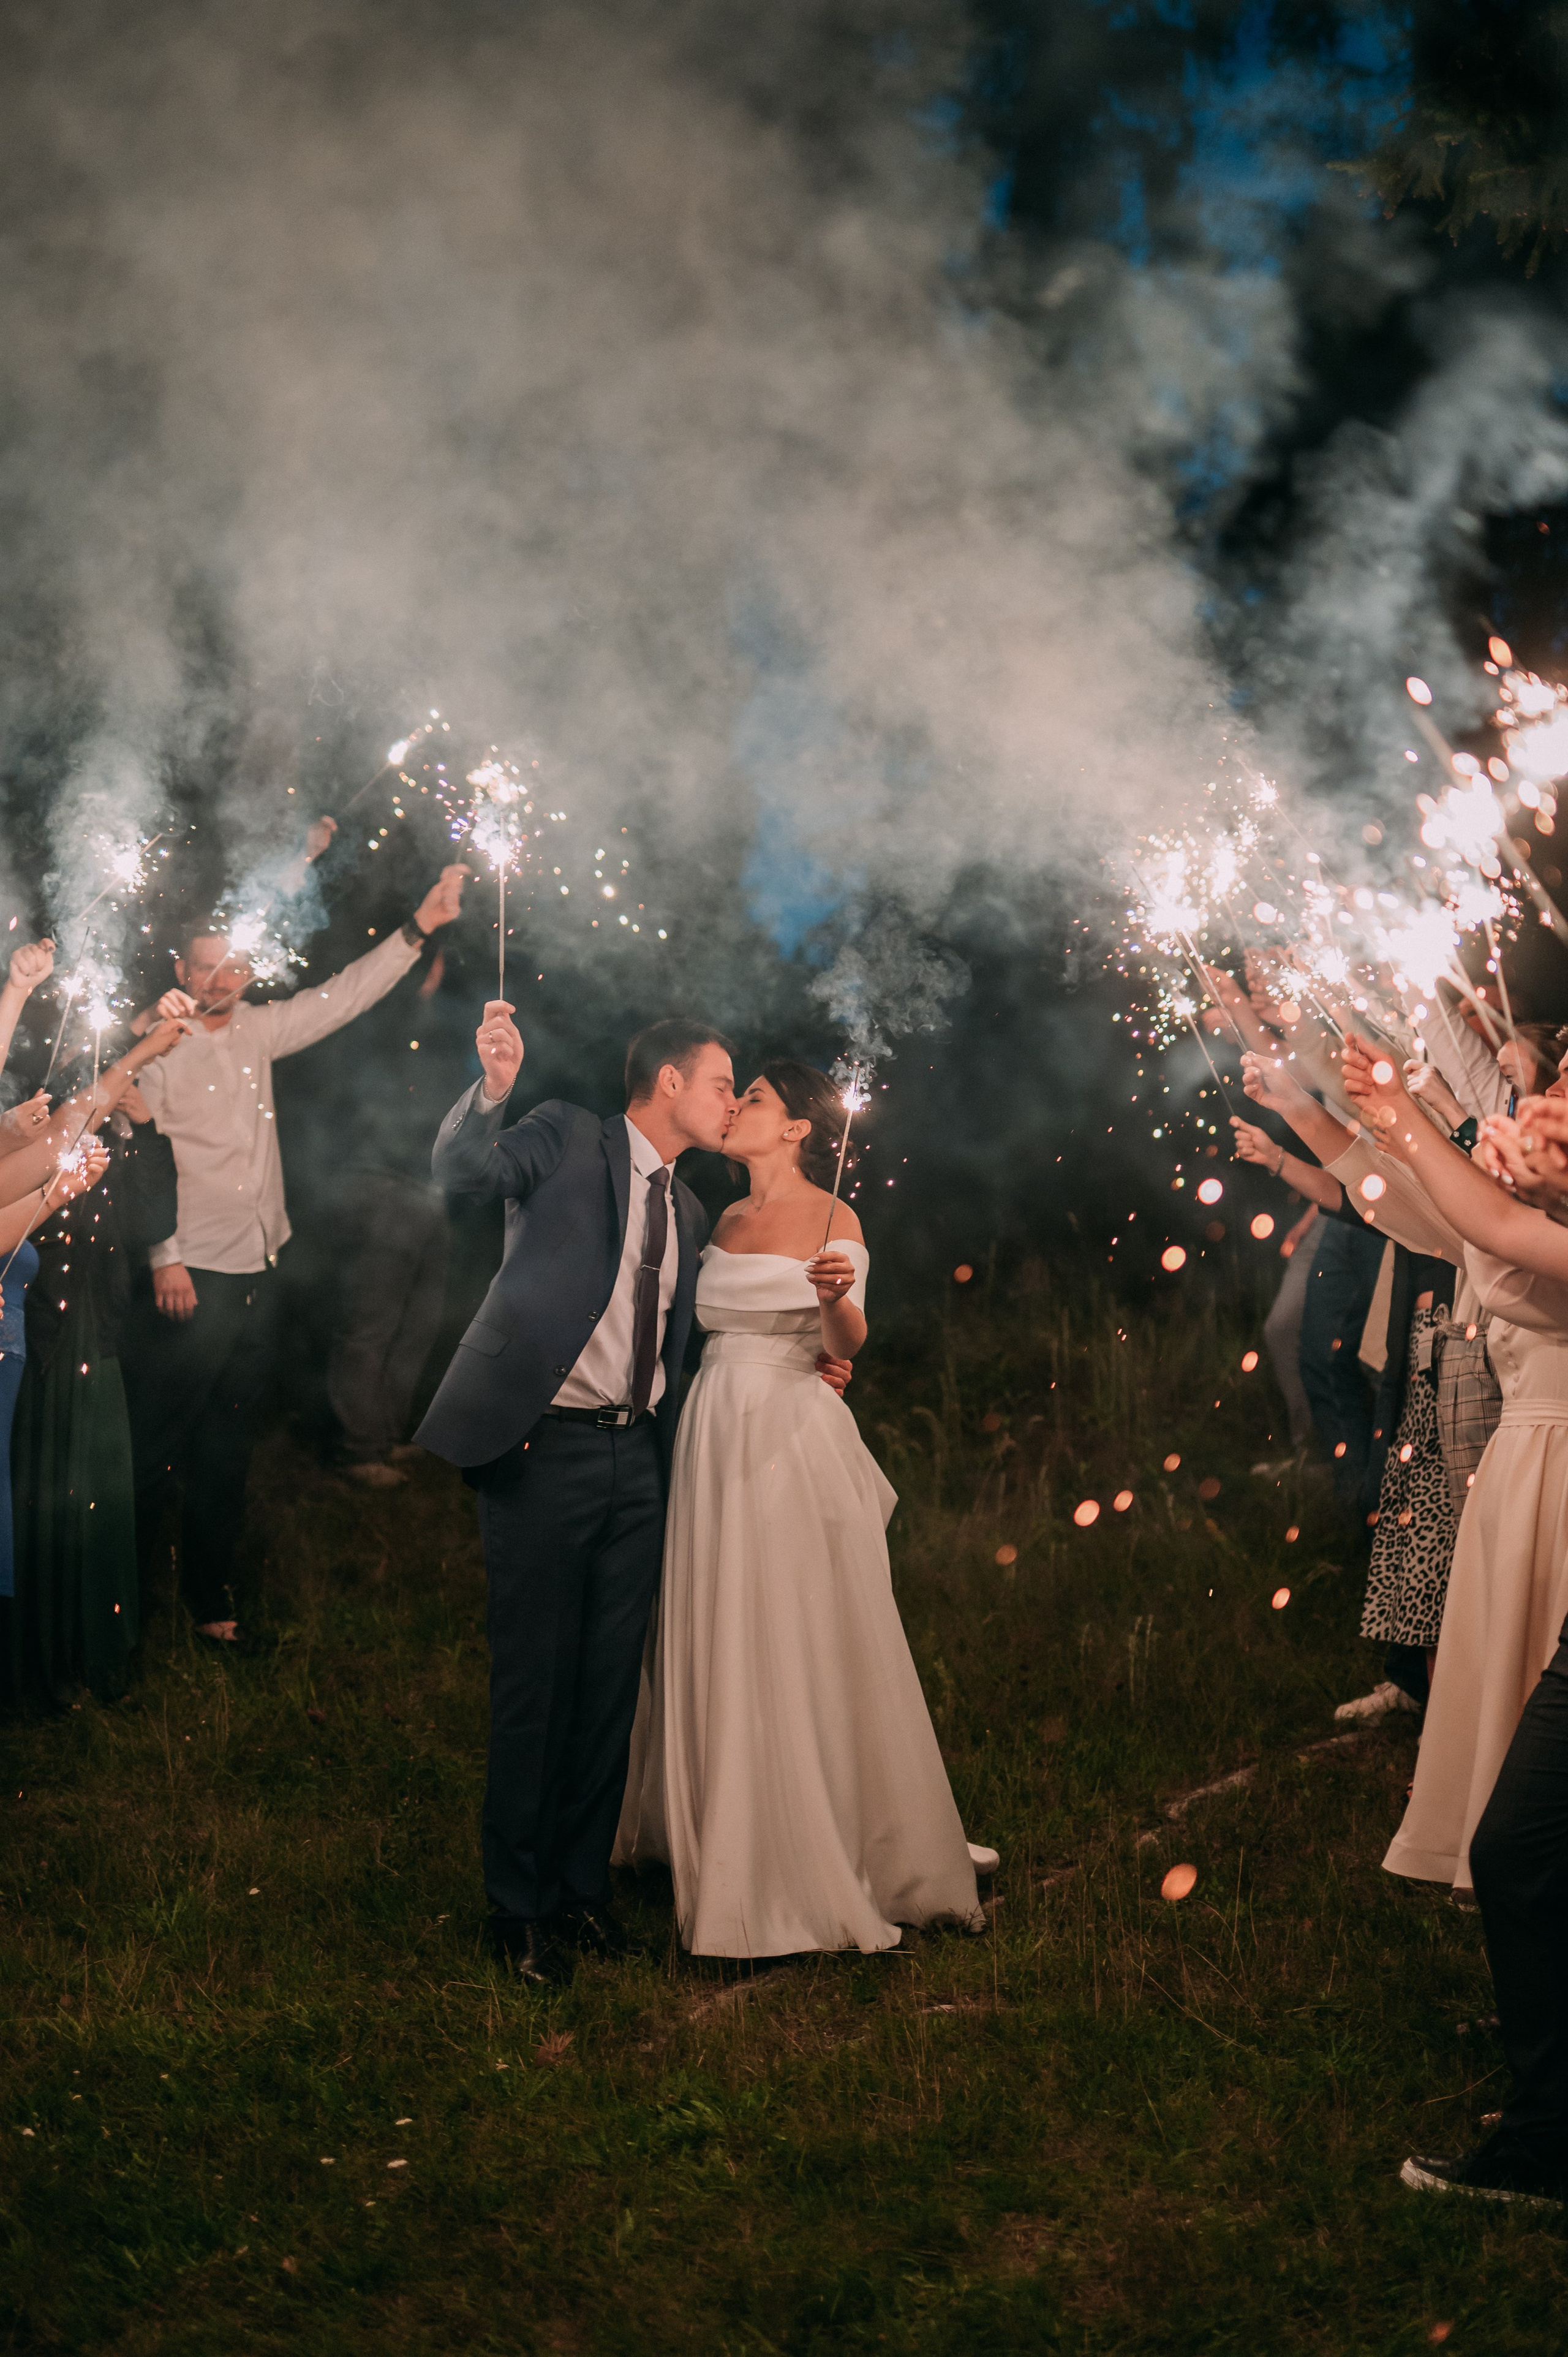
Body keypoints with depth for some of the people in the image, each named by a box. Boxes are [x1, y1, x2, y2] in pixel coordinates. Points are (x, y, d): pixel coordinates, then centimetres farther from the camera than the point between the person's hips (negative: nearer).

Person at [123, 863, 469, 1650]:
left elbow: (343, 996, 11)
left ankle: (207, 1597, 23)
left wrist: (421, 925, 3)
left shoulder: (257, 1030, 10)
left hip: (257, 1272, 6)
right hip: (191, 1276, -6)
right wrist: (164, 1259, -15)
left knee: (227, 1449, 13)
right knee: (158, 1444, -1)